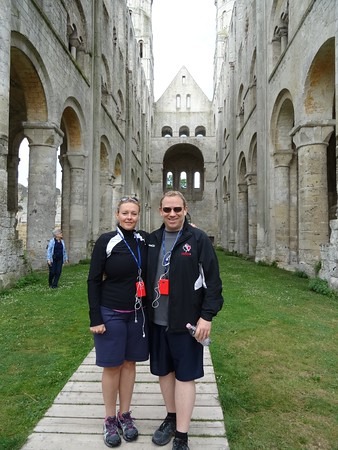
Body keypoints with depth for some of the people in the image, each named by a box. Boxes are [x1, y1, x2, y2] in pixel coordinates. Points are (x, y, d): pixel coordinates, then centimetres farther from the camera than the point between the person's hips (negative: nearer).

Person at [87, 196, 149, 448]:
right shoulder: (106, 241, -10)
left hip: (137, 313, 3)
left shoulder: (145, 240, 0)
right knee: (112, 366, 8)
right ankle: (110, 419, 27)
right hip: (111, 314, -3)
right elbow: (93, 280, -7)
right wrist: (95, 318, -11)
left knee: (129, 363, 13)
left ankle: (125, 415, 31)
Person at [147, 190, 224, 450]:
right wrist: (145, 311, 12)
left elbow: (213, 281, -9)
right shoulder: (152, 240, 7)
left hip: (186, 321, -5)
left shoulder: (198, 239, -7)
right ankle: (171, 418, 39)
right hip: (157, 320, 5)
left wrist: (207, 316, -13)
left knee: (185, 376, 5)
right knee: (164, 371, 18)